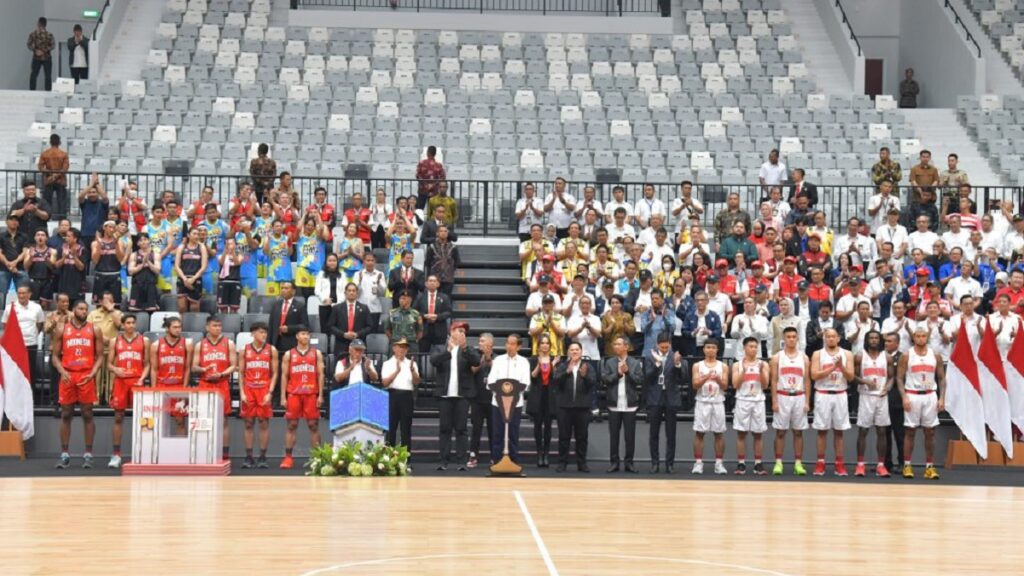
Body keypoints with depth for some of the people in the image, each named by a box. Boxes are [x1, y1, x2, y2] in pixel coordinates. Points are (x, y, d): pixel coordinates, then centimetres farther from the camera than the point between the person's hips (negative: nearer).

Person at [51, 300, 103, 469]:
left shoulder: (94, 330, 7)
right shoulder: (62, 330, 7)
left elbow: (100, 356, 5)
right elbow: (55, 356, 6)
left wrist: (93, 373, -12)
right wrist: (62, 372, -12)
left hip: (87, 377, 0)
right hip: (68, 376, 1)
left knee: (87, 415, 1)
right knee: (66, 415, 3)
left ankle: (88, 454, 4)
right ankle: (64, 454, 7)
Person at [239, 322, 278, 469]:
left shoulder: (271, 350, 4)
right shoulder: (244, 350, 6)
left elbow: (274, 373, 2)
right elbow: (241, 373, 7)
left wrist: (270, 393, -8)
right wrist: (242, 393, -4)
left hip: (264, 390, -1)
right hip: (248, 390, 1)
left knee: (264, 423, -1)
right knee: (248, 424, 3)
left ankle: (262, 457, 4)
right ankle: (248, 457, 7)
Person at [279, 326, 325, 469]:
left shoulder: (316, 354, 8)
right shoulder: (288, 355, 7)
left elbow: (320, 375, 5)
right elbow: (284, 376, 6)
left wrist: (320, 395, -3)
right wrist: (283, 397, -1)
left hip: (311, 394, 0)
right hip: (293, 394, 0)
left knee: (313, 425, 1)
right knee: (291, 425, 0)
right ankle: (288, 457, 2)